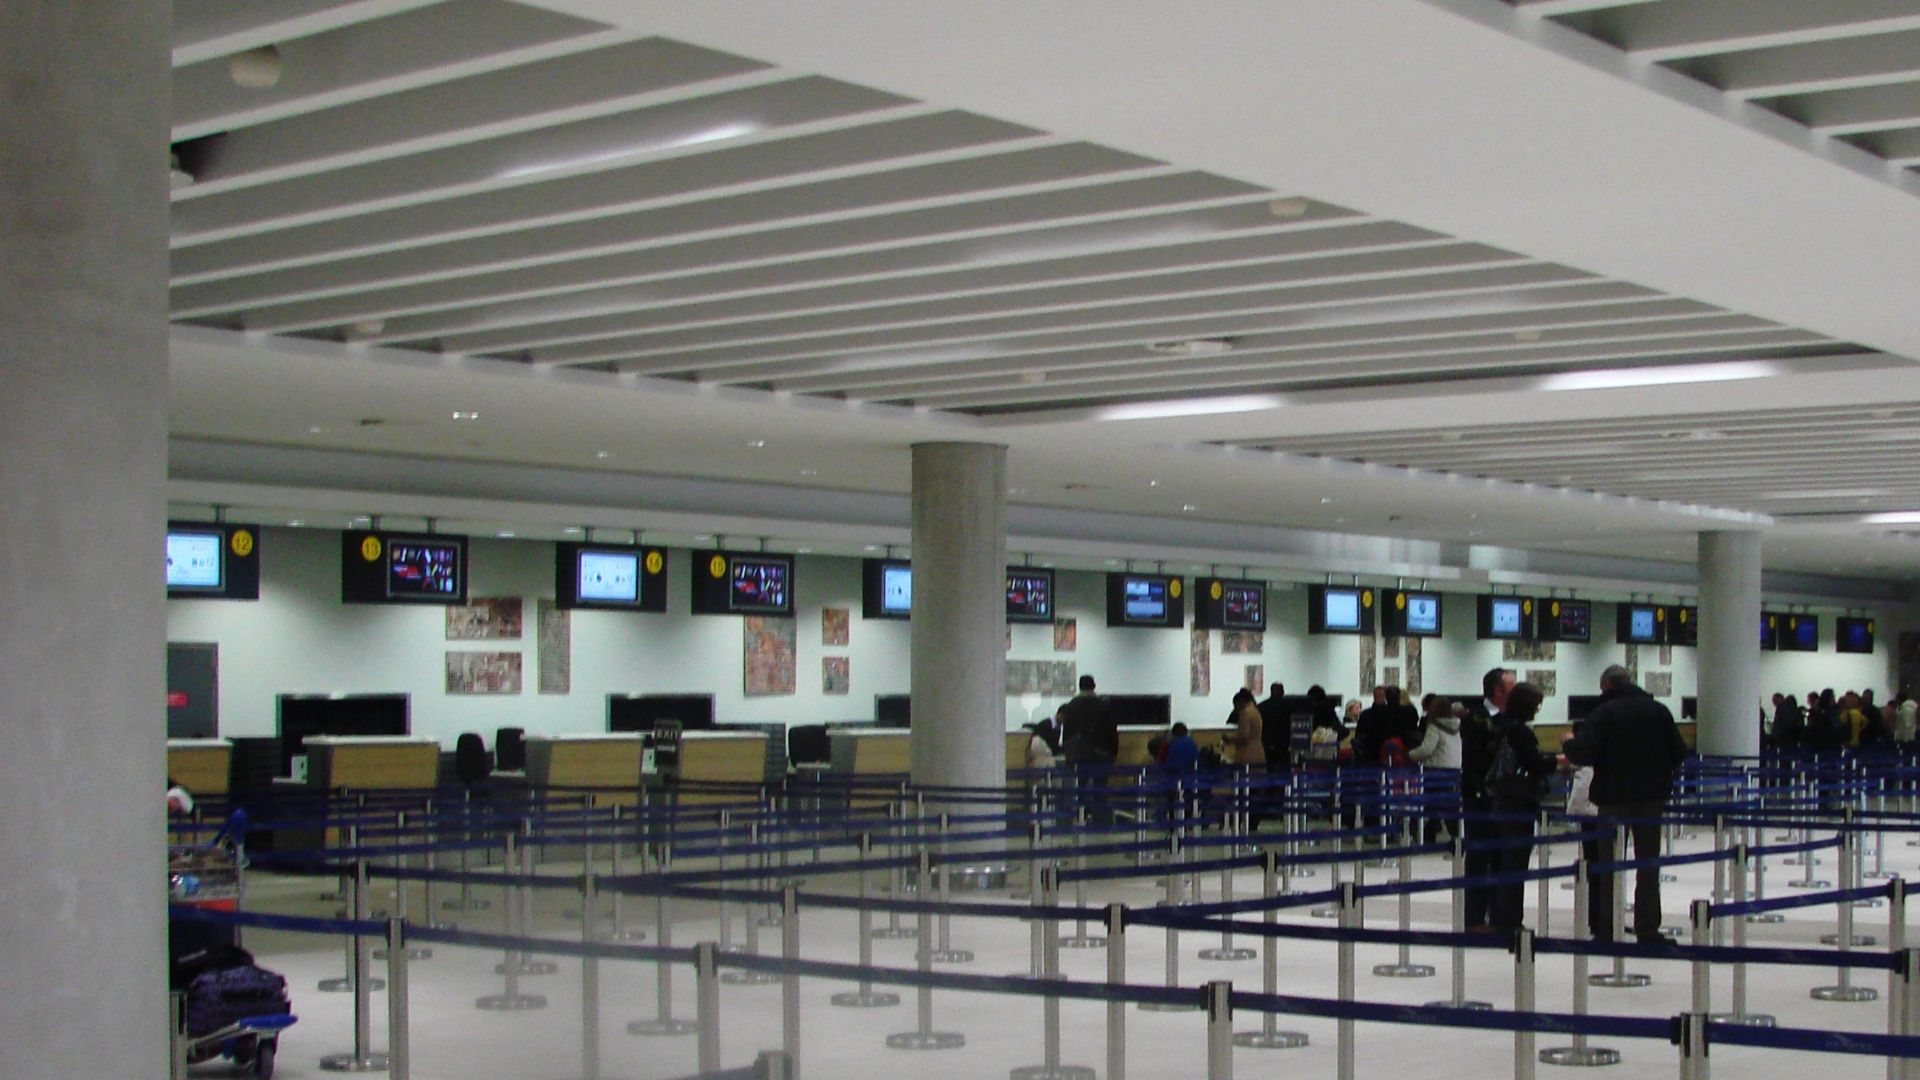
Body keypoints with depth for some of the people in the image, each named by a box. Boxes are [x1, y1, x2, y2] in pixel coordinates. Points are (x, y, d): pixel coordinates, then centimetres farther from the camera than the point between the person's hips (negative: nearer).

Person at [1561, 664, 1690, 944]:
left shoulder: (1603, 713, -9)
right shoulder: (1658, 710, 3)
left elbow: (1583, 753, -18)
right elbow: (1680, 753, 3)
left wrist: (1569, 742, 3)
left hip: (1613, 797, -2)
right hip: (1651, 797, 2)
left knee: (1608, 864, 7)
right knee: (1648, 864, 7)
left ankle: (1604, 929, 8)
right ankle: (1648, 930, 5)